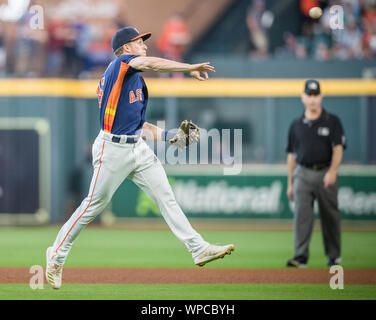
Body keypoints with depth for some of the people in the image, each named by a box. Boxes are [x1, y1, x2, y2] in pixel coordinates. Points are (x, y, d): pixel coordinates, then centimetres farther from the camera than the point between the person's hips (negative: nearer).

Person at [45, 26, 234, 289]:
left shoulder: (138, 83, 19)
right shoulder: (120, 63, -5)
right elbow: (147, 63, -25)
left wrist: (167, 135, 10)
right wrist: (191, 68, -24)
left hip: (138, 149, 8)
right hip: (113, 148, -8)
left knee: (166, 198, 1)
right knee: (95, 204, -1)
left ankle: (199, 249, -2)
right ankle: (57, 256, 11)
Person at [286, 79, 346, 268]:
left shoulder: (332, 121, 2)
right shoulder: (296, 125, 11)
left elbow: (338, 149, -7)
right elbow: (292, 155, 15)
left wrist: (332, 171, -24)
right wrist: (290, 183, 12)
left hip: (325, 174, -2)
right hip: (303, 174, 2)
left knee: (330, 215, 5)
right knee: (301, 214, -11)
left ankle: (334, 256, 19)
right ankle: (301, 256, -16)